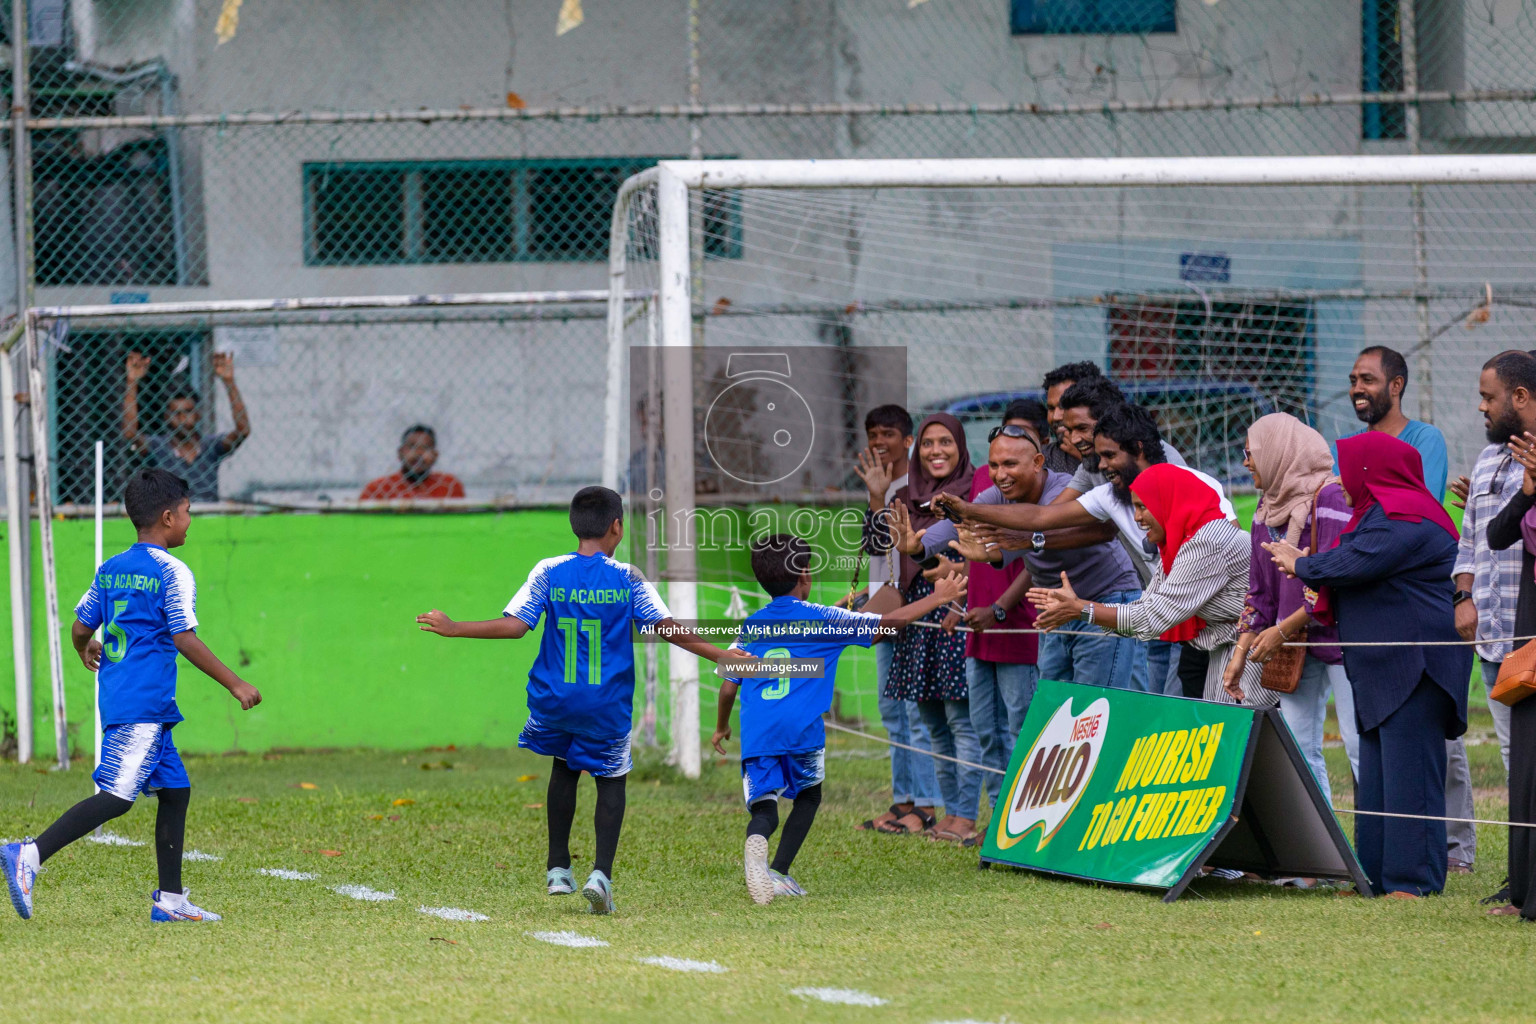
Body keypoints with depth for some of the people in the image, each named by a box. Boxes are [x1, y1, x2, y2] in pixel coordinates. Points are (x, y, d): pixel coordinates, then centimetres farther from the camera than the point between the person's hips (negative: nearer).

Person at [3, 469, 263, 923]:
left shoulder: (110, 569, 13)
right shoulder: (173, 572, -9)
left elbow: (80, 628, 17)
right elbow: (186, 641, -14)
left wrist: (86, 652, 41)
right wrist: (235, 684, -9)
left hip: (115, 696, 9)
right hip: (144, 702, -9)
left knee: (175, 790, 14)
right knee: (117, 796, -14)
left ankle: (170, 899, 14)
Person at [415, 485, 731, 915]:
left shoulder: (549, 572, -3)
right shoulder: (627, 577, -5)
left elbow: (515, 625, -9)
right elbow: (667, 628, -6)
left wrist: (454, 629, 0)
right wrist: (721, 656, 3)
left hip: (555, 699, 2)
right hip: (607, 703, -2)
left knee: (564, 768, 26)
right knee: (611, 781, 12)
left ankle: (558, 869, 26)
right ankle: (601, 873, -9)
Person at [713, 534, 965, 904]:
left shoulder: (751, 627, 15)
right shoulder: (821, 620, 6)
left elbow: (728, 686, 17)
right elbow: (888, 623, 8)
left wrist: (721, 727, 34)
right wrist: (938, 598, 18)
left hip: (757, 734, 2)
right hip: (802, 730, -2)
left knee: (763, 808, -2)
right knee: (808, 796, 21)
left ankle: (757, 844, -38)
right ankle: (778, 872, 9)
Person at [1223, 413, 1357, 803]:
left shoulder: (1329, 497, -15)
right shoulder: (1268, 509, 11)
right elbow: (1260, 590, 15)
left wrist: (1282, 630, -17)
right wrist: (1242, 650, 6)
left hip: (1339, 635, -8)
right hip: (1295, 645, 8)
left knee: (1358, 744, -8)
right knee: (1297, 745, 4)